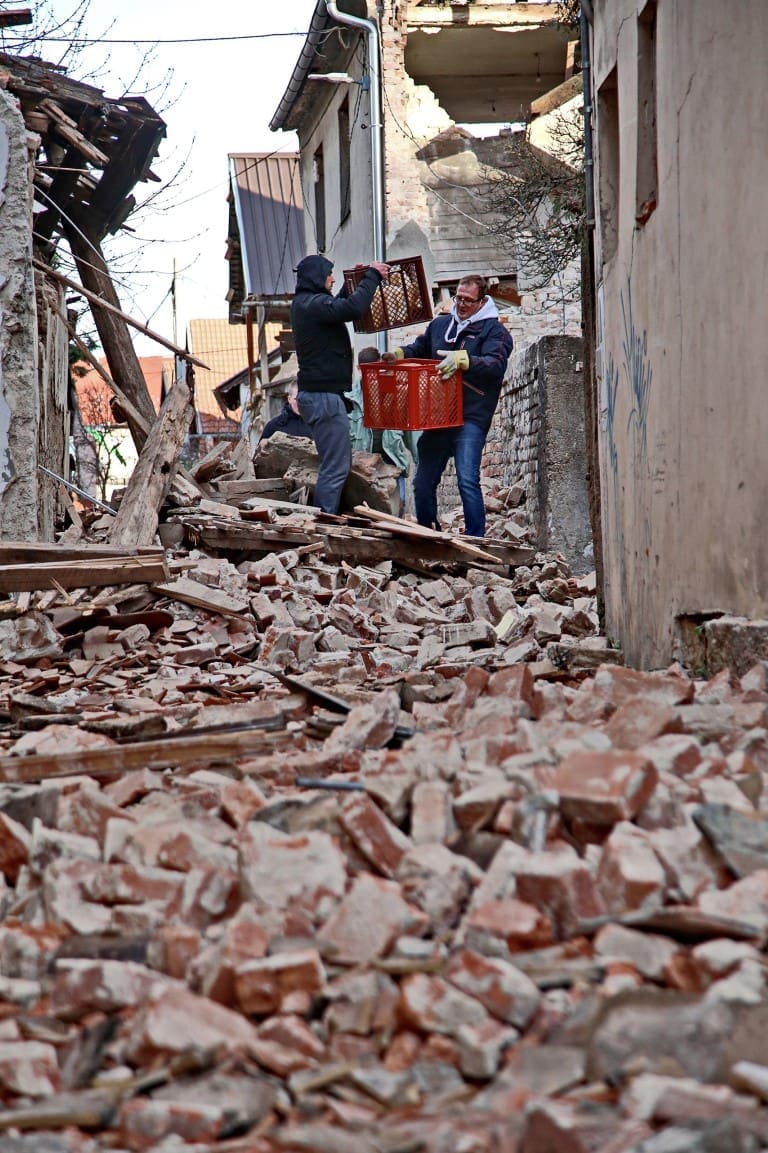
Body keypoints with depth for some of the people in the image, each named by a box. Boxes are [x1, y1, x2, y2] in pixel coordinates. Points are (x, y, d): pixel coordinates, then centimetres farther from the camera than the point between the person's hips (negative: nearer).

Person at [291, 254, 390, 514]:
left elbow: (339, 308, 36)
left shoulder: (303, 303, 17)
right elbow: (354, 308, -28)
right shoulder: (313, 303, -15)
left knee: (337, 463, 16)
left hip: (317, 394, 11)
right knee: (335, 467, -10)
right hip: (325, 395, -11)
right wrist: (371, 276, -16)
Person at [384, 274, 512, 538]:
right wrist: (399, 353, 10)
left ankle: (476, 541, -12)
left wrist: (461, 360, -31)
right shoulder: (440, 325, 18)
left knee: (467, 481, -18)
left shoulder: (494, 330, 0)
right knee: (423, 483, 8)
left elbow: (496, 364, -17)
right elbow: (418, 348, 32)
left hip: (470, 419, -6)